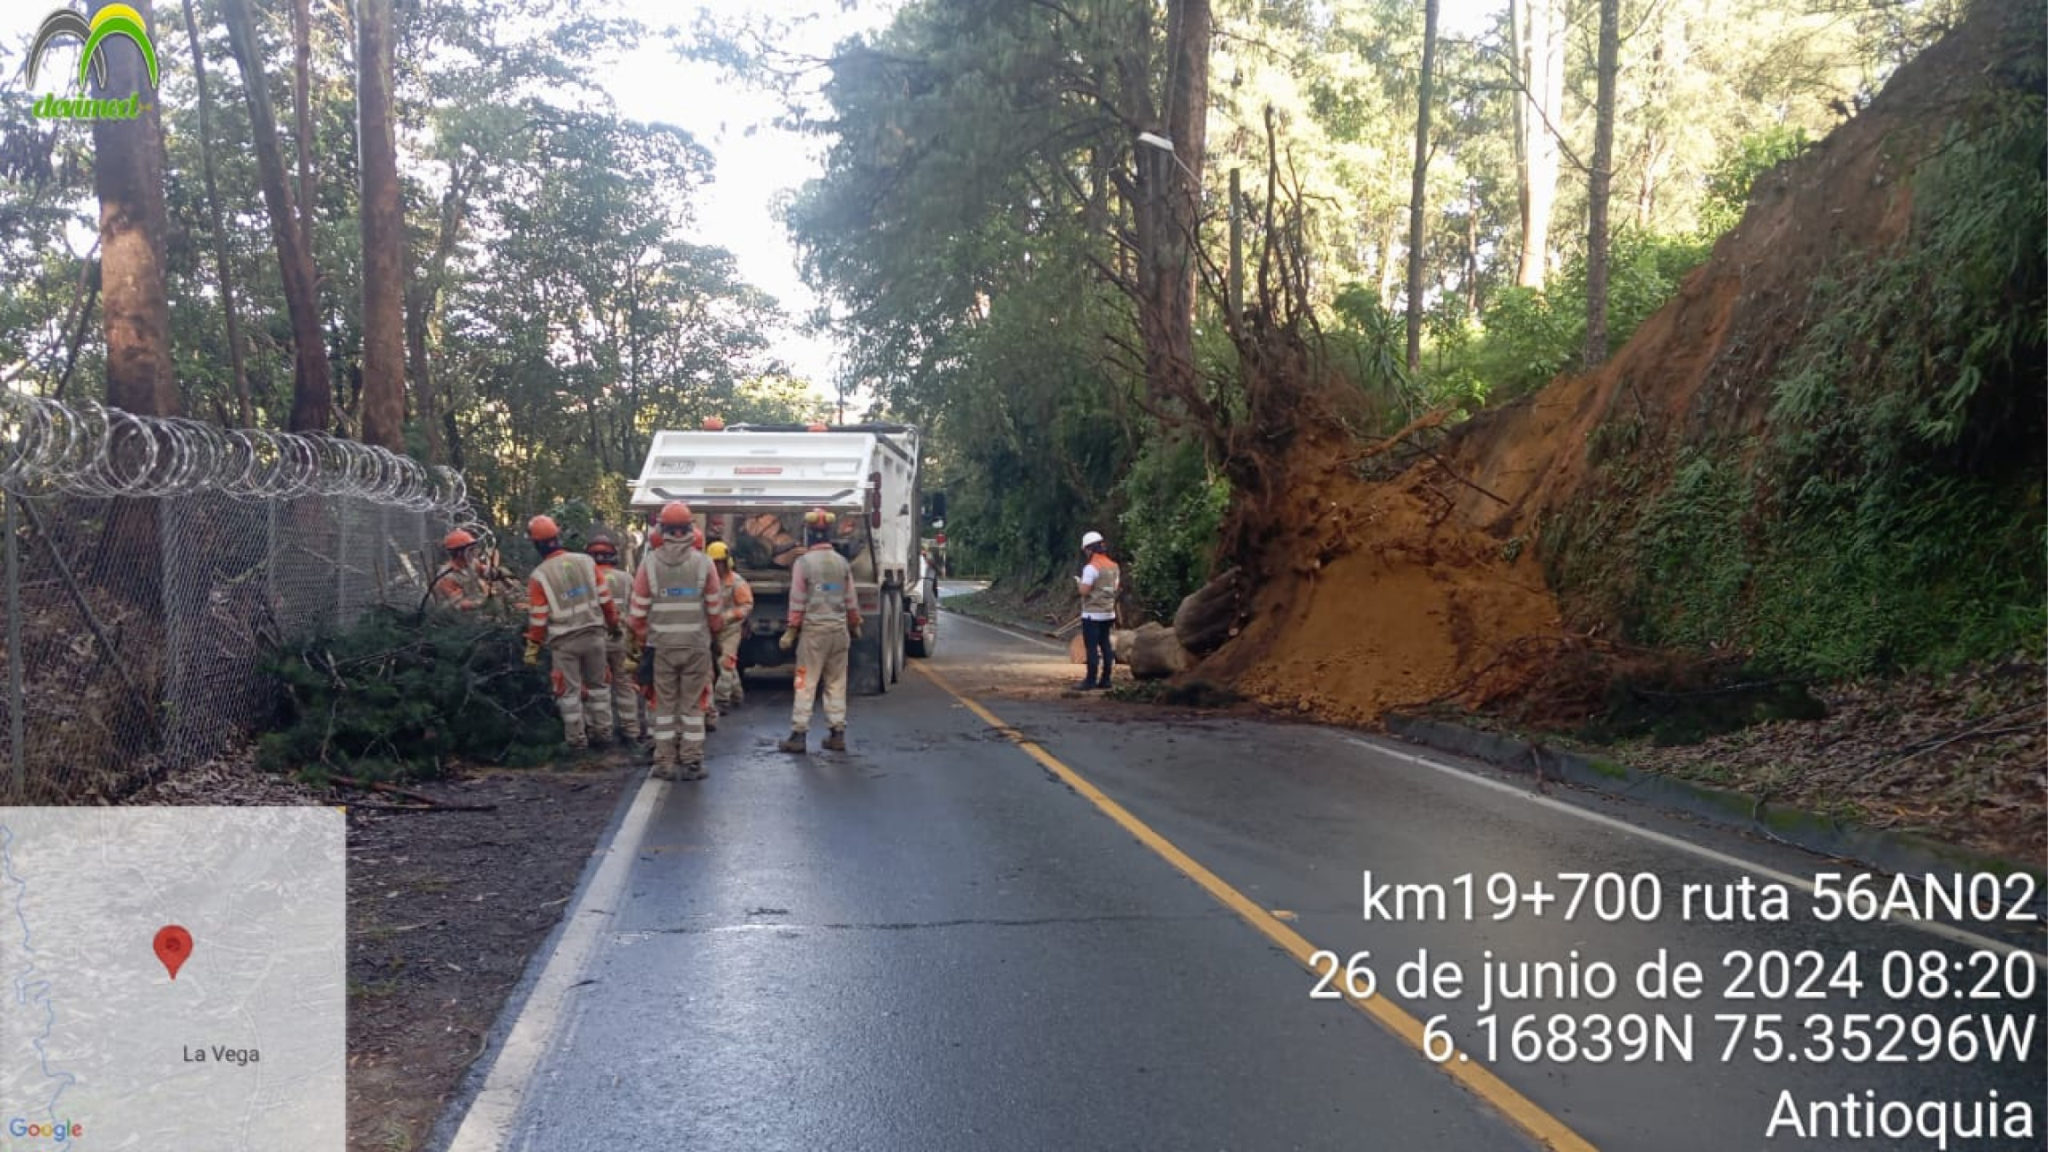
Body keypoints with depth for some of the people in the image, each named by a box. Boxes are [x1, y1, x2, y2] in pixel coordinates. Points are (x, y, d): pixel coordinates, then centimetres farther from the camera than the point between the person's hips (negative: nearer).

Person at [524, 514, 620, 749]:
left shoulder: (539, 576, -9)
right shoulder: (586, 562, -1)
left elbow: (538, 618, -7)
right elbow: (605, 598, 3)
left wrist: (532, 647, 3)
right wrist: (614, 624, 17)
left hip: (564, 642, -3)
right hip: (593, 634, 3)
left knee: (570, 691, 6)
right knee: (598, 685, 15)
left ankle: (577, 738, 10)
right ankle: (602, 731, 19)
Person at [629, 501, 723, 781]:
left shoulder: (649, 563, -4)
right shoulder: (703, 563, -5)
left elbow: (639, 609, -1)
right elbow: (714, 608, 1)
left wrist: (643, 638, 14)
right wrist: (713, 632, 19)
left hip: (662, 645, 1)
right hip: (696, 645, 0)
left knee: (664, 704, 8)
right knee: (693, 704, 6)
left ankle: (665, 763, 11)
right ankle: (692, 762, 7)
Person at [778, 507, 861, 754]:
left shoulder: (803, 563, -8)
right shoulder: (842, 563, 5)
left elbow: (798, 602, -8)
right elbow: (851, 601, 9)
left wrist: (790, 631, -2)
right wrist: (854, 627, 21)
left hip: (813, 631, -4)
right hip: (839, 629, 4)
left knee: (806, 684, 0)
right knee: (836, 683, 9)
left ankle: (799, 735, 0)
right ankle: (837, 734, 9)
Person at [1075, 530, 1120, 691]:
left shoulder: (1091, 567, -17)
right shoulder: (1113, 566, 9)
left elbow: (1084, 590, -21)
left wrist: (1078, 581, 1)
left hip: (1092, 614, -8)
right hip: (1108, 613, 8)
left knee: (1091, 647, -5)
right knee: (1105, 645, 11)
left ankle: (1090, 681, -4)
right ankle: (1105, 679, 14)